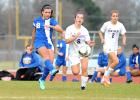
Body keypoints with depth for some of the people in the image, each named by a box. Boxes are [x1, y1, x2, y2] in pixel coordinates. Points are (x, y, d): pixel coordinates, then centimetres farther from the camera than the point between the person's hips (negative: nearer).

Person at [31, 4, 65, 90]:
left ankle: (42, 80, 14)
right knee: (46, 56, -28)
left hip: (49, 43, 1)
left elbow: (61, 30, -13)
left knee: (51, 61, -8)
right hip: (39, 42, -1)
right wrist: (32, 44, 30)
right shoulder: (37, 21, 9)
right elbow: (34, 32, 23)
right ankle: (52, 70, -56)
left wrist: (51, 26, -27)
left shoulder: (52, 21, 2)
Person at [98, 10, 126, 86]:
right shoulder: (107, 24, -7)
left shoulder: (120, 25, 0)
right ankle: (106, 75, -5)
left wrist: (124, 41, -15)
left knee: (110, 64, 8)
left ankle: (104, 79, 23)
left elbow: (123, 35, 5)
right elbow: (100, 32, 6)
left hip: (115, 46, 5)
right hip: (108, 45, -5)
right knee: (116, 61, -22)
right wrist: (102, 39, -11)